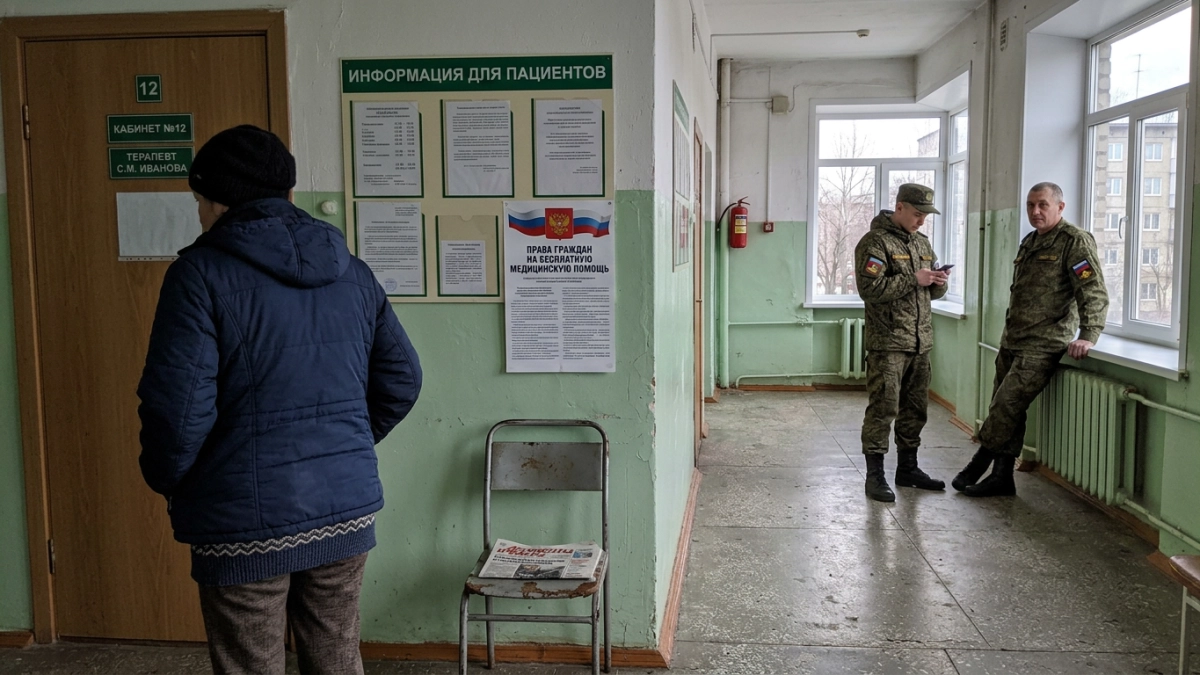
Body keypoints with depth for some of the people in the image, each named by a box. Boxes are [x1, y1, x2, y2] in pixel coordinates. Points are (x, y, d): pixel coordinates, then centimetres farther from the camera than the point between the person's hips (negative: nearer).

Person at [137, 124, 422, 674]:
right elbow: (401, 379, 9)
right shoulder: (351, 270, 6)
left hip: (246, 524, -5)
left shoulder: (202, 272, -11)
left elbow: (178, 407, -16)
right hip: (348, 509, 5)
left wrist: (167, 482, 2)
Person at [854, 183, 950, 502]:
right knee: (883, 408, -6)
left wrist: (938, 282, 0)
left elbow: (932, 292, 24)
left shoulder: (921, 243, 17)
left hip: (920, 342, 8)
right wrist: (913, 279, -18)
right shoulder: (875, 242, -8)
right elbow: (870, 289, -19)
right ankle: (875, 475, 1)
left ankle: (908, 468, 26)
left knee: (915, 409, 14)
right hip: (887, 342, -8)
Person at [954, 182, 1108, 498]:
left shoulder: (1075, 241, -8)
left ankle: (977, 465, 2)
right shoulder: (1029, 242, 18)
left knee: (1006, 406, -12)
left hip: (1042, 346, -8)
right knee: (1005, 411, 9)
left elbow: (1094, 293, -16)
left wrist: (1088, 336, -26)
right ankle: (1002, 477, 16)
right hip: (1011, 342, 9)